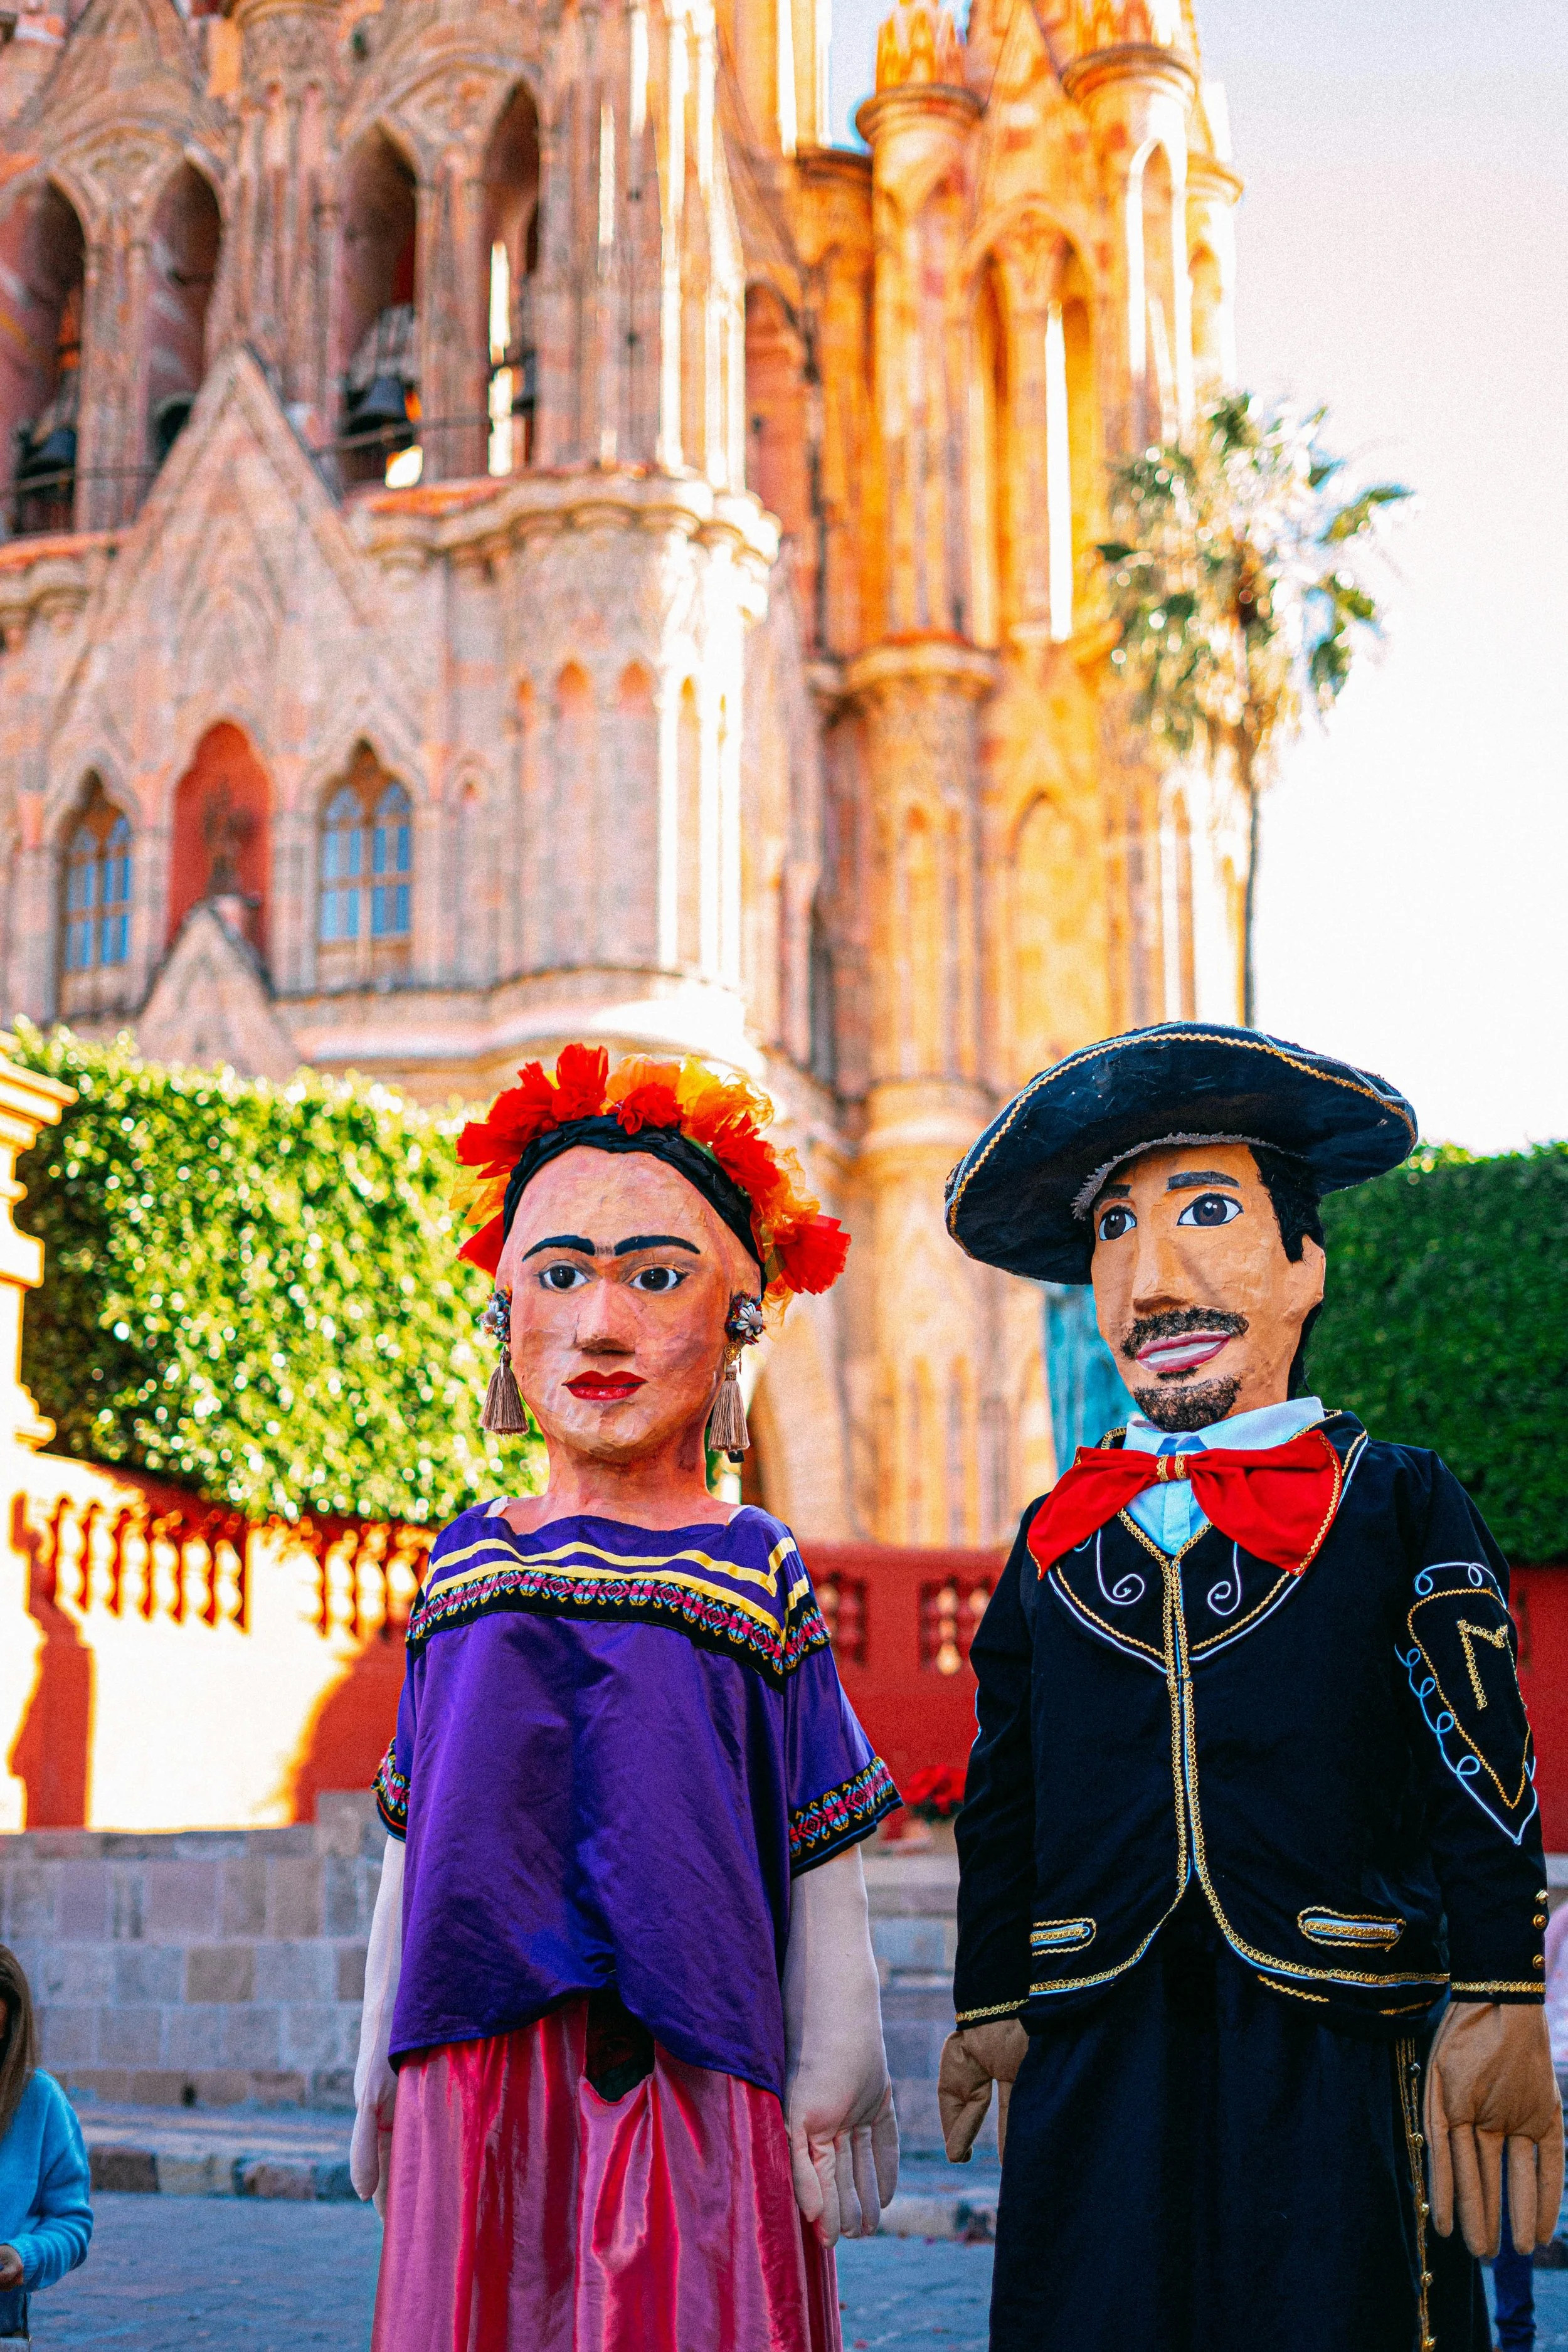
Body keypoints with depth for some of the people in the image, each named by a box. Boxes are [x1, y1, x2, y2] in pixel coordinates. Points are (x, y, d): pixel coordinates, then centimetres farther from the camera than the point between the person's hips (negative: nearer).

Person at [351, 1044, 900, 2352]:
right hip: (474, 2080, 2)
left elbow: (821, 1854, 3)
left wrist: (828, 2083, 1)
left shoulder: (757, 1572, 2)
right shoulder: (471, 1564, 10)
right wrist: (383, 2066, 14)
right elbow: (416, 1837, 15)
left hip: (691, 2080, -2)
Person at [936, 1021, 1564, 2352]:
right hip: (1096, 2084, 3)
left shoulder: (1400, 1509, 2)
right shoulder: (1057, 1540, 10)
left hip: (1340, 2080, -2)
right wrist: (992, 2005, 16)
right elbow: (1003, 1804, 15)